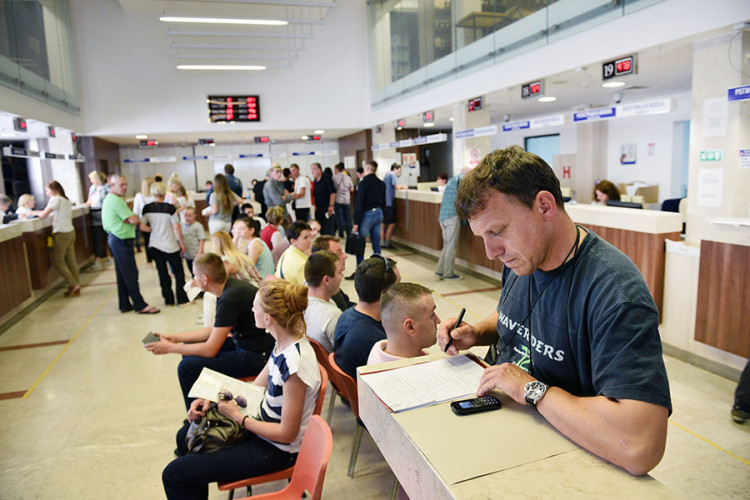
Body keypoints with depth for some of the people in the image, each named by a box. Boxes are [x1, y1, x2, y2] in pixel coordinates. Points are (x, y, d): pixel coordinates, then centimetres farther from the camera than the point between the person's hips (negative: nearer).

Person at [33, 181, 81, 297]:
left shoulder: (55, 199, -12)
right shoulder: (66, 200, 13)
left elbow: (43, 215, -11)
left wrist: (35, 212, 9)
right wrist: (40, 212, 13)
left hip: (61, 234, -8)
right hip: (71, 231, 8)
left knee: (58, 261, 1)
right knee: (71, 260, 9)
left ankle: (73, 284, -2)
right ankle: (76, 287, 10)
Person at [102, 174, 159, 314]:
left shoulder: (109, 199, 16)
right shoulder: (116, 200, -17)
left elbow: (127, 219, 10)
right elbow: (134, 220, -19)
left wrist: (128, 219, -9)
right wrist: (134, 217, 1)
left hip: (115, 238, 11)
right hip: (121, 240, -11)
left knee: (123, 274, 14)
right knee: (131, 274, -6)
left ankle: (125, 305, 22)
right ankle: (141, 306, -1)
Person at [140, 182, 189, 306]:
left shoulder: (147, 208, -3)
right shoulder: (169, 208, -15)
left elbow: (142, 227, -3)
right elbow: (176, 228, -13)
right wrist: (182, 244, -4)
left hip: (154, 245, 4)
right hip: (170, 246, -4)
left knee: (162, 272, 12)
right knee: (178, 272, 8)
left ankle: (168, 299, 18)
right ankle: (182, 299, 11)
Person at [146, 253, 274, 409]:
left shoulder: (231, 297, -25)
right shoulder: (229, 287, 5)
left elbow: (210, 349, -21)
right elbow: (212, 330, 16)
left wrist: (169, 348, -9)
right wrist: (175, 338, 13)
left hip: (258, 356, -10)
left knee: (187, 367, -13)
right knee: (189, 347, 17)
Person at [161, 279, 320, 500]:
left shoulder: (295, 363, -34)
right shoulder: (283, 344, -5)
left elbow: (286, 434, -25)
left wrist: (238, 417, -17)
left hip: (275, 449, -9)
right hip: (264, 422, 9)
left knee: (174, 475, -6)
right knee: (186, 436, 23)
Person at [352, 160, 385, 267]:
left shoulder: (363, 183, -13)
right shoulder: (381, 183, 8)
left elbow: (359, 203, -15)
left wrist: (356, 222, -14)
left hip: (367, 214, -7)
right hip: (379, 214, 7)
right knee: (376, 244, 12)